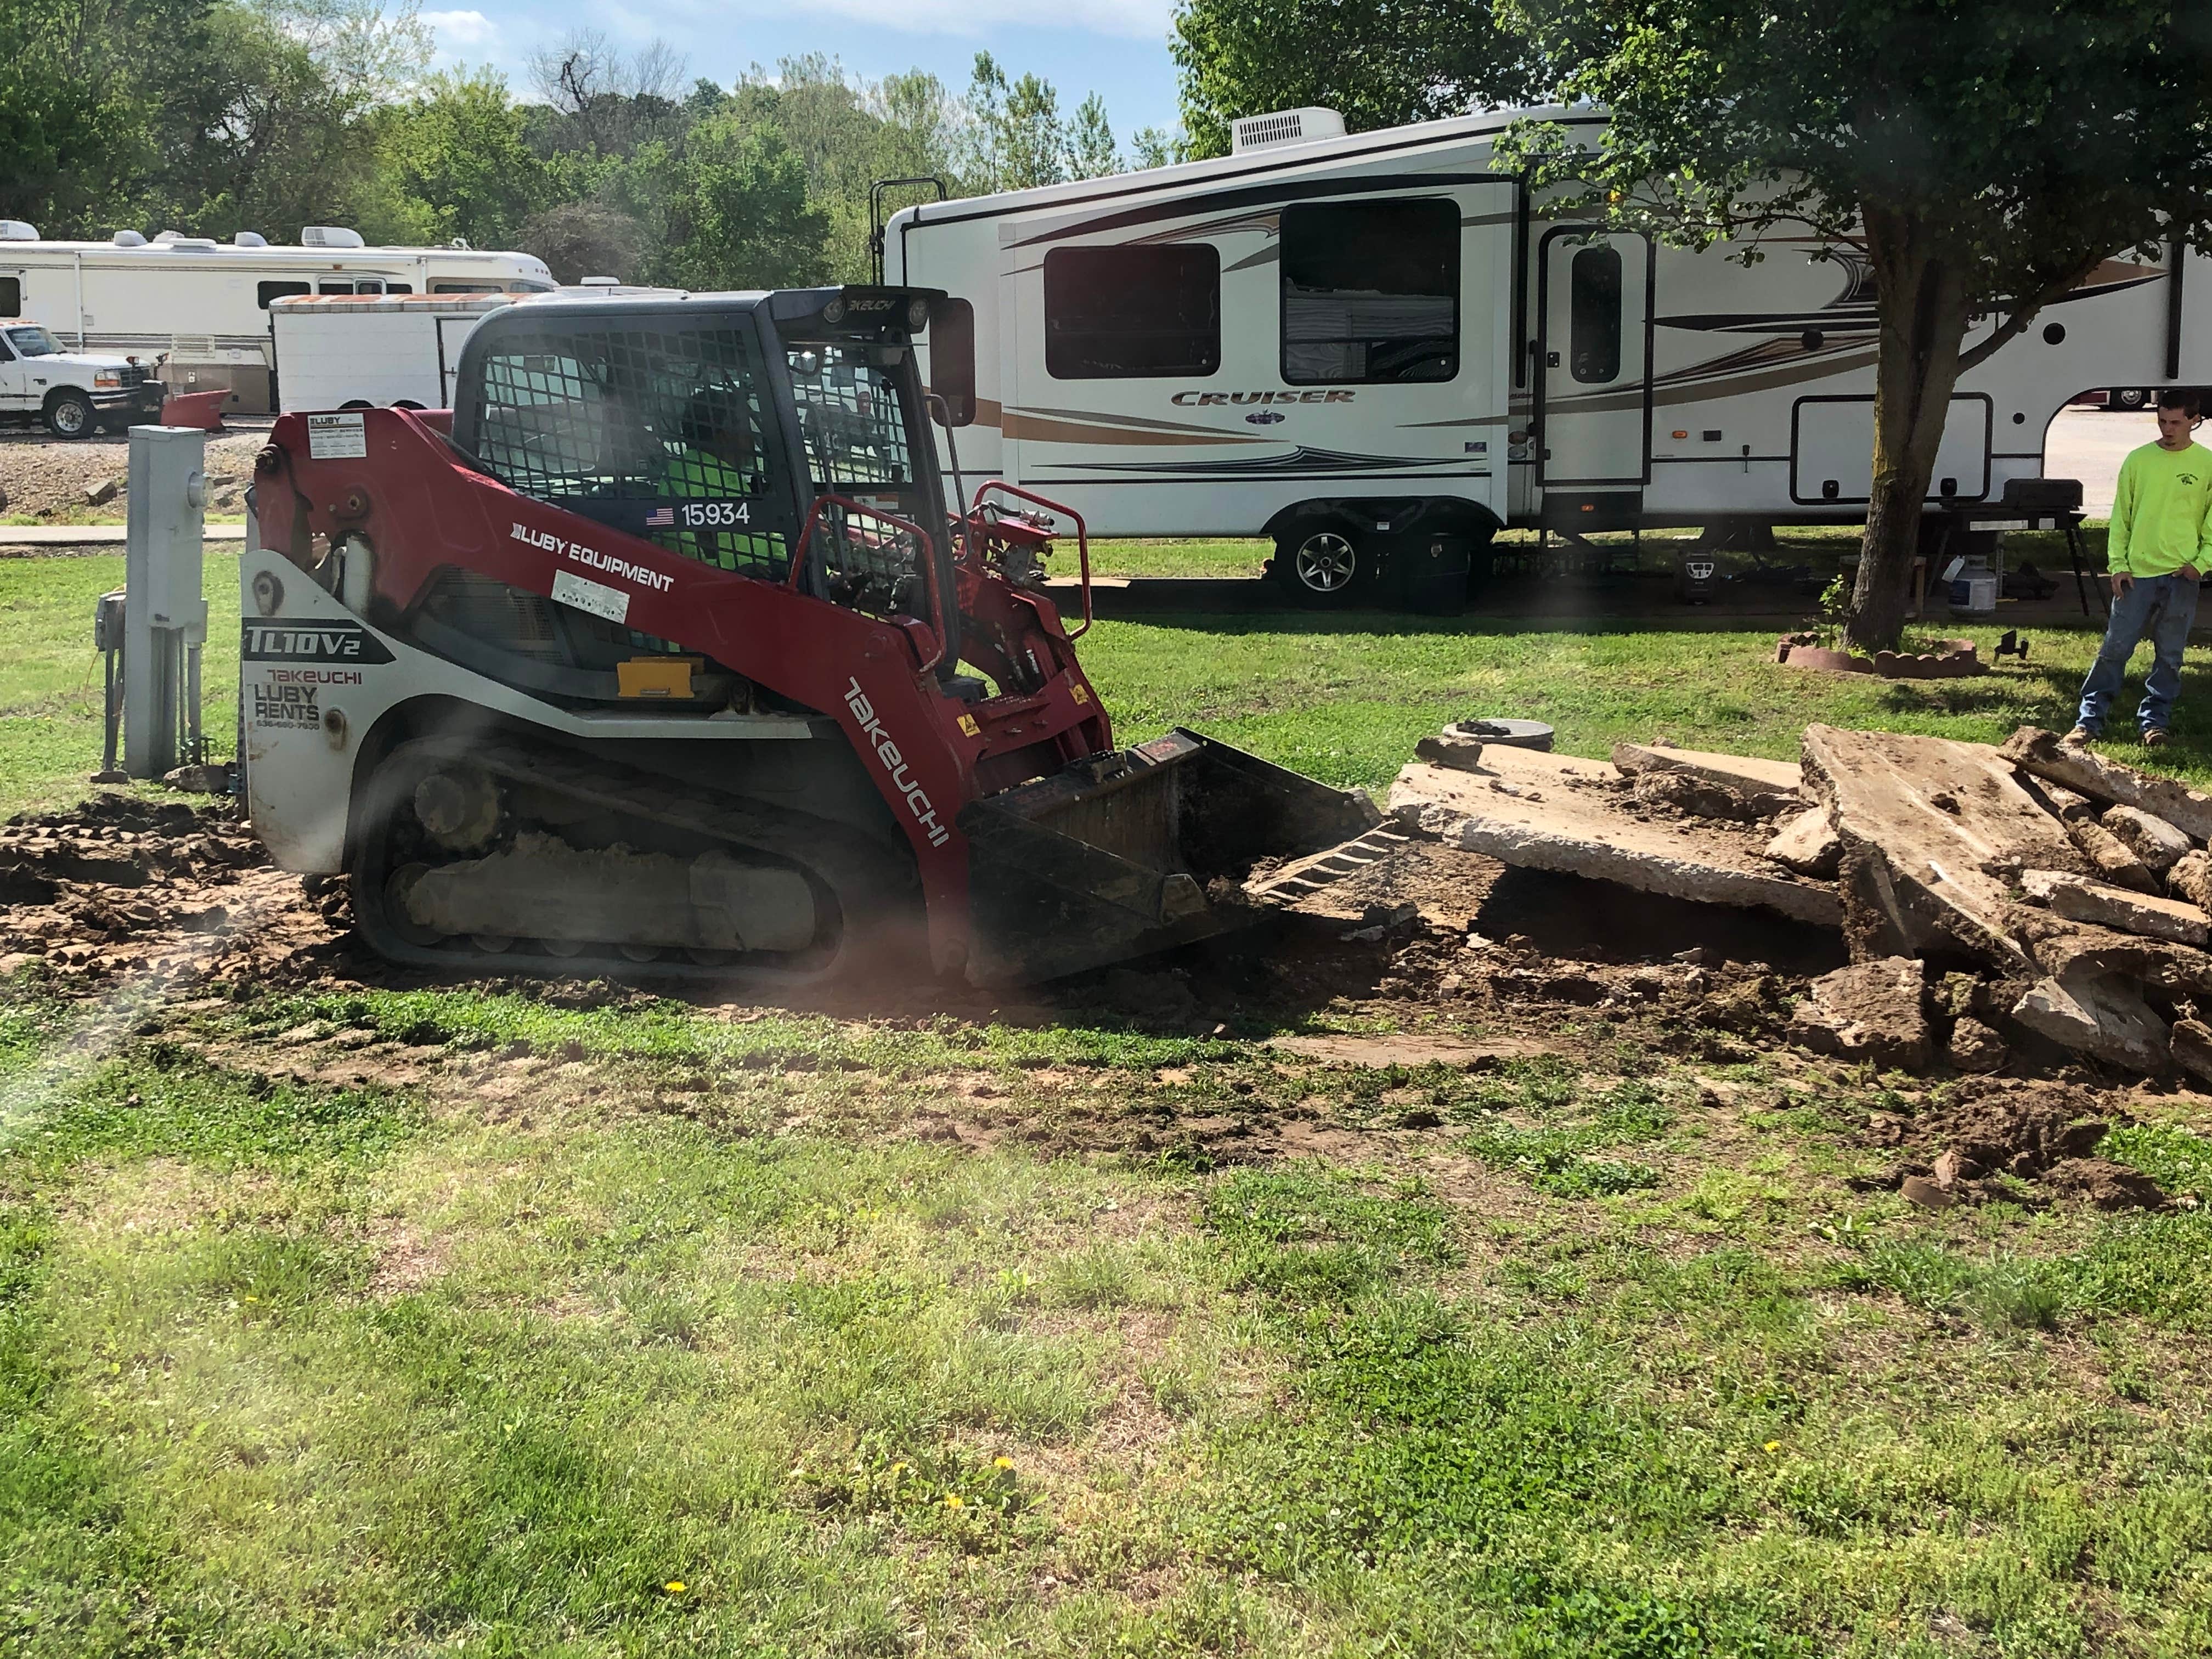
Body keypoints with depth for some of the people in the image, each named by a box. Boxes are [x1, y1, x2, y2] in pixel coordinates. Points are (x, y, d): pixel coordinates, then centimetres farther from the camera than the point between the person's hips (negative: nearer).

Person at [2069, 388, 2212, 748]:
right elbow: (2121, 516, 6)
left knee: (2169, 656, 7)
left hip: (2181, 575, 0)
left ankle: (2155, 721, 17)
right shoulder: (2138, 460, 3)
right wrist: (2118, 564, 0)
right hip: (2137, 573, 0)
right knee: (2115, 648, 0)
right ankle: (2089, 720, 5)